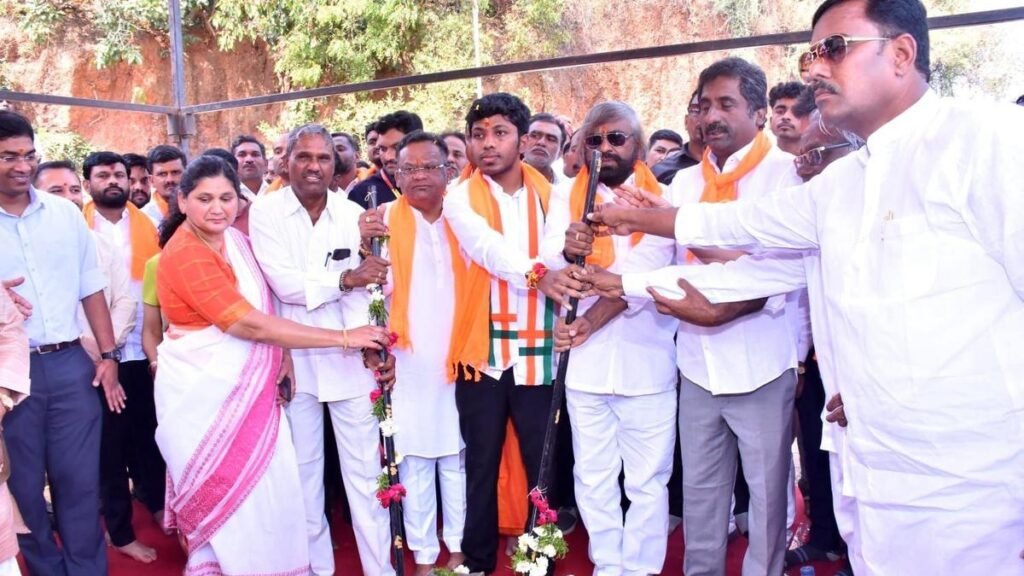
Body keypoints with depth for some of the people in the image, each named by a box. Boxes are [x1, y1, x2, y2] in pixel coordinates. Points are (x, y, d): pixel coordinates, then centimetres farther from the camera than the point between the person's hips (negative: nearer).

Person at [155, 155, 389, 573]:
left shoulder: (235, 239, 5)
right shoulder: (184, 255, -19)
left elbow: (262, 308, 12)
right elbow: (250, 324, -24)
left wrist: (282, 357, -7)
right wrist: (344, 337, -21)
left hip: (246, 388, 7)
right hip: (204, 394, -7)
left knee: (270, 492, 7)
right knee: (228, 499, 3)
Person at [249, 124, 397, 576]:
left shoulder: (353, 214, 1)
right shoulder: (265, 213, -3)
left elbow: (361, 288, -7)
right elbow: (283, 283, -14)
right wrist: (345, 278, -18)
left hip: (350, 359, 1)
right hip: (293, 359, 0)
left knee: (364, 470, 4)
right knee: (303, 471, 12)